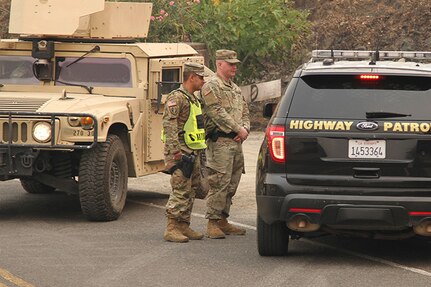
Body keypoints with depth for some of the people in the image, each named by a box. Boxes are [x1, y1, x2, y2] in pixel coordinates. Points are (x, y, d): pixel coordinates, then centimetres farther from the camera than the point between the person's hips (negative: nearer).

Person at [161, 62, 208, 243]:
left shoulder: (192, 99, 19)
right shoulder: (177, 98, -12)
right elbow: (169, 123, -20)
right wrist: (175, 150, -25)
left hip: (193, 152, 10)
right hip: (181, 152, -10)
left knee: (191, 190, 11)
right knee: (181, 191, -11)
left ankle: (184, 226, 17)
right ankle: (171, 229, -9)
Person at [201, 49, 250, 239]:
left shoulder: (235, 88, 21)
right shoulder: (211, 87, -7)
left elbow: (245, 112, 22)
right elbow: (218, 113, -16)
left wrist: (245, 128, 1)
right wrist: (238, 129, -15)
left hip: (236, 142, 9)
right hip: (220, 141, -9)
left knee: (232, 184, 11)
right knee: (219, 183, -11)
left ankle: (223, 221, 18)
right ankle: (212, 223, -8)